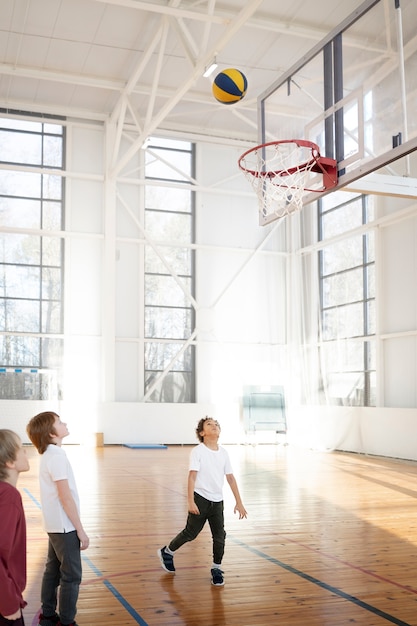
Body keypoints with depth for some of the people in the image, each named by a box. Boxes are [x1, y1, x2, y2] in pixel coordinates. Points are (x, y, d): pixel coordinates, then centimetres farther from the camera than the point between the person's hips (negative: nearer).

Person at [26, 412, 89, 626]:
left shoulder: (48, 455, 7)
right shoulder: (57, 456, -21)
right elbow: (66, 497, -21)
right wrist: (80, 530, -16)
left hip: (55, 525, 9)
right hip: (65, 526, -9)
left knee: (53, 571, 17)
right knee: (71, 576, 1)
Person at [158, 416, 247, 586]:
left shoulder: (223, 453, 5)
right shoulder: (197, 451, -10)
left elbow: (230, 477, 8)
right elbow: (192, 477, -14)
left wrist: (238, 502, 7)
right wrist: (191, 501, -22)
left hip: (217, 501, 4)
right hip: (200, 500, -4)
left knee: (219, 536, 1)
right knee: (191, 533, 5)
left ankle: (216, 569, 18)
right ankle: (167, 552, 29)